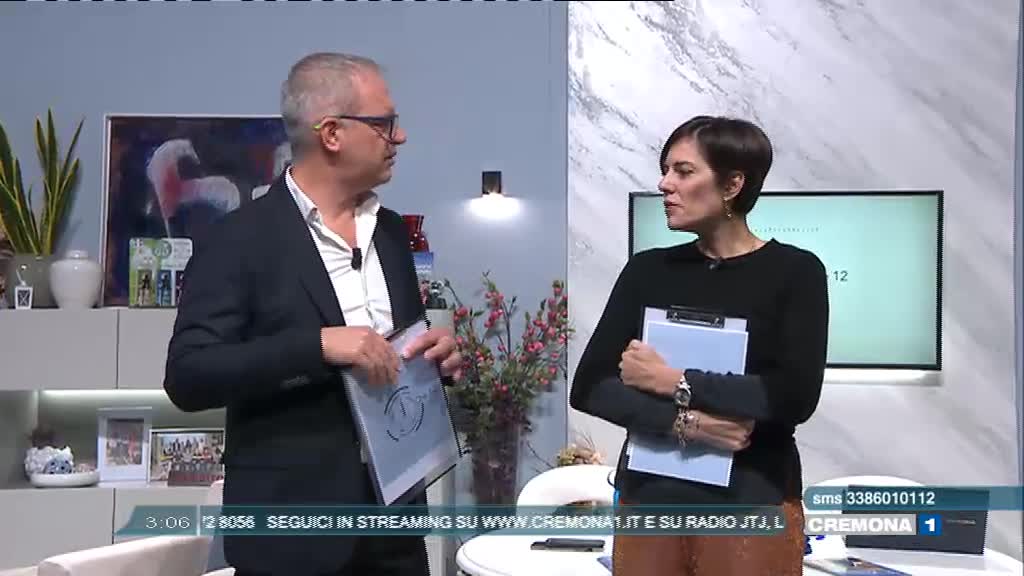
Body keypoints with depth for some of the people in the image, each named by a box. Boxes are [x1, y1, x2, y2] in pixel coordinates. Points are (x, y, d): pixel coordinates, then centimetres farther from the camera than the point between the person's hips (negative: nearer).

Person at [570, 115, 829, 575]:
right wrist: (684, 422, -16)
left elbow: (795, 397, -17)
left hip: (751, 505, -2)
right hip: (650, 499, 3)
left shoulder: (796, 272, -4)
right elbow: (588, 387, -4)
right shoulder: (648, 270, 4)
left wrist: (673, 382, -13)